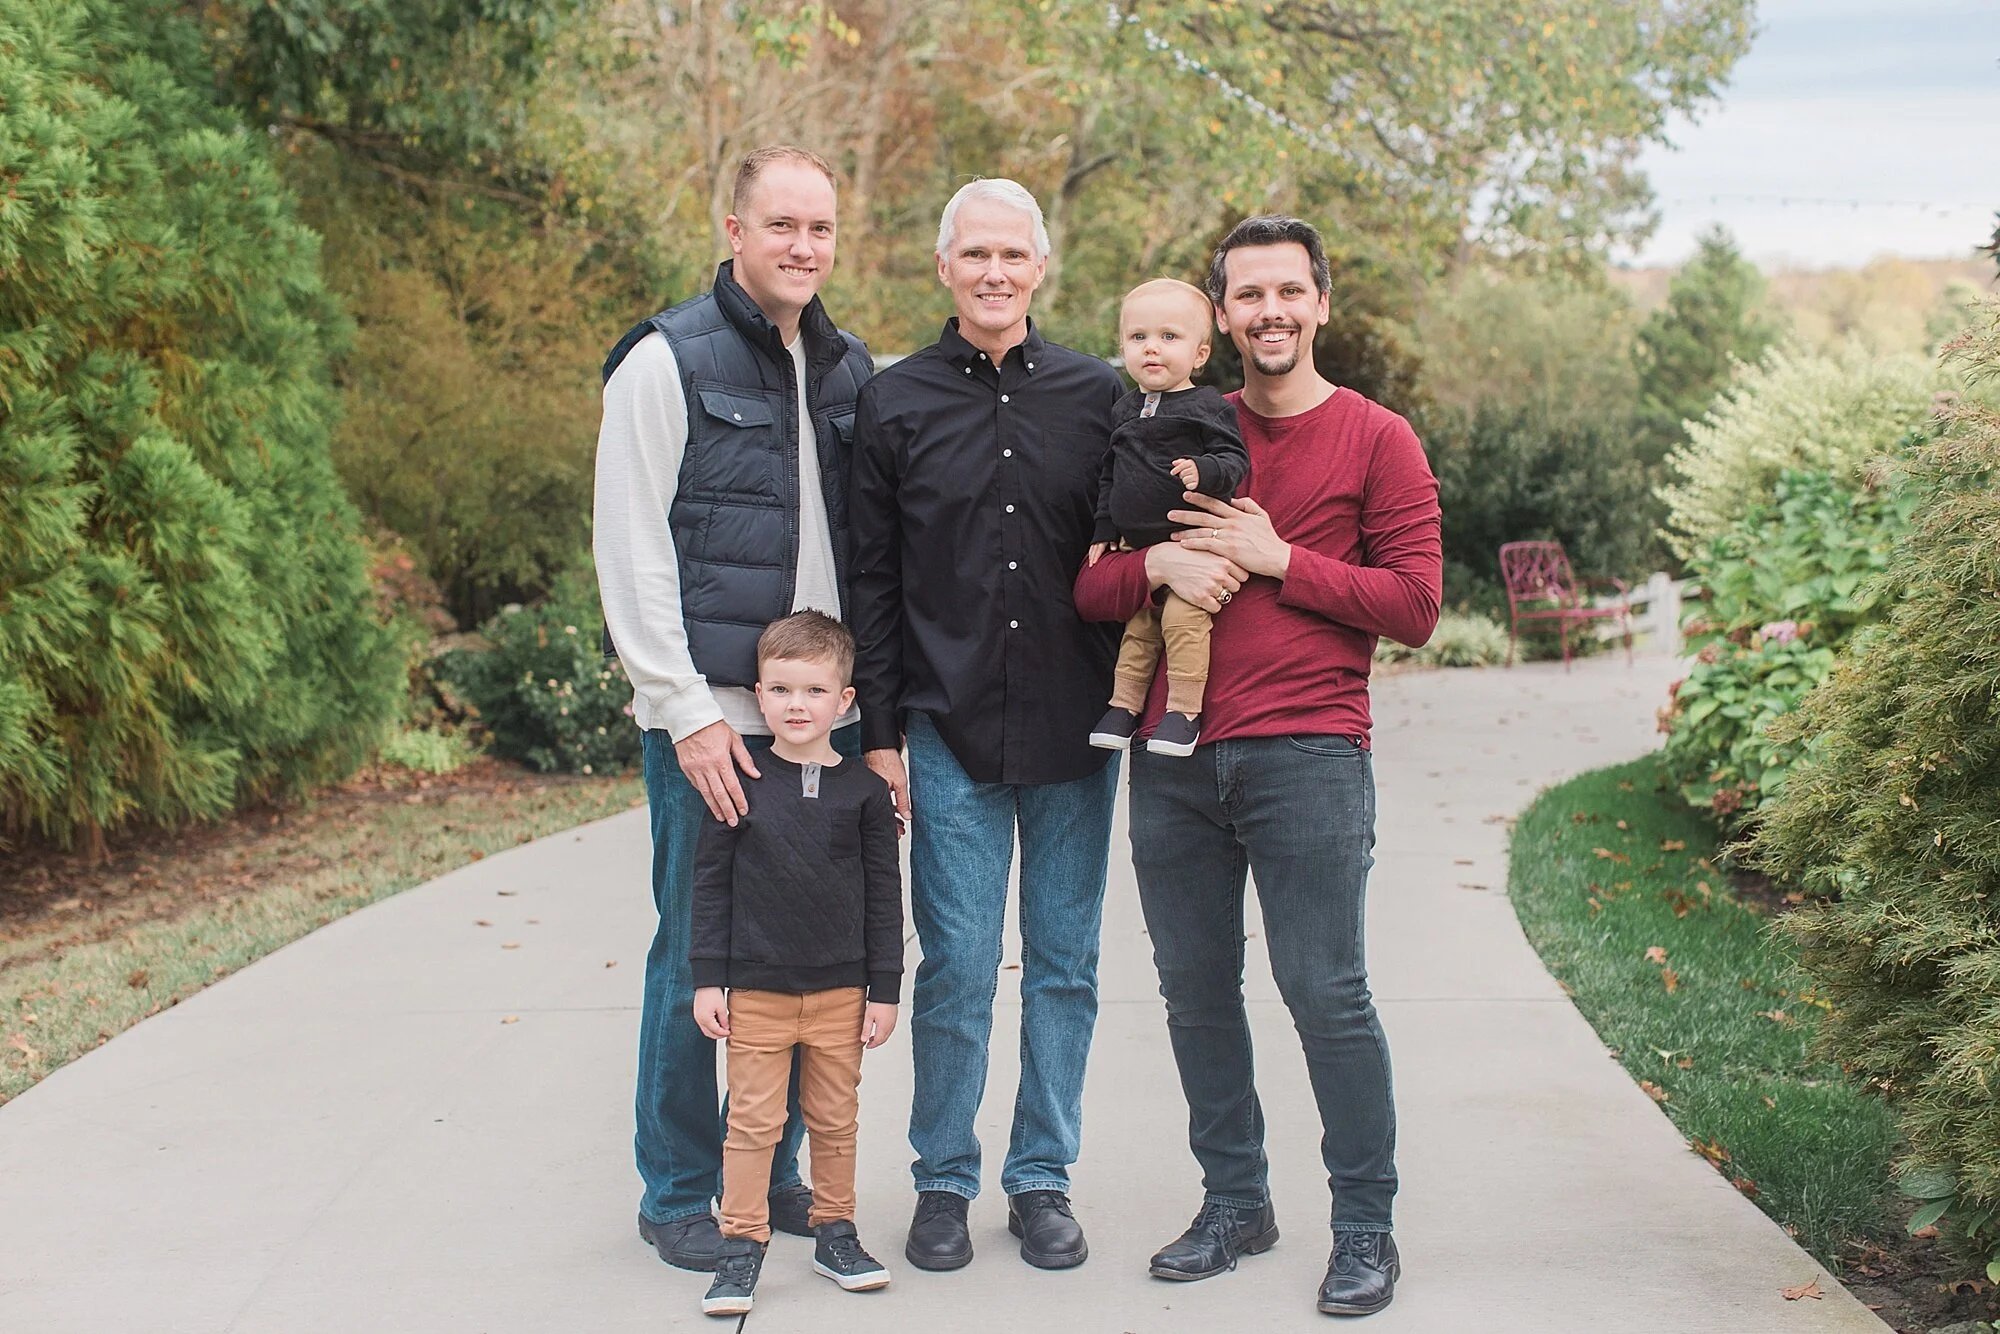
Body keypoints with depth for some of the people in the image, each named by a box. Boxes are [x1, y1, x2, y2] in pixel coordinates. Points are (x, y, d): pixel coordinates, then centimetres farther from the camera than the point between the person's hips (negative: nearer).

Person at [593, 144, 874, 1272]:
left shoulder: (851, 370, 12)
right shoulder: (668, 363, -5)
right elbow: (632, 554, -9)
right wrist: (689, 712, -14)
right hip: (712, 718, -5)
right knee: (699, 957, 1)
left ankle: (774, 1171, 25)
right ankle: (678, 1194, 15)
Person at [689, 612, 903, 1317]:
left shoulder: (864, 790, 0)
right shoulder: (740, 784, -2)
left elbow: (884, 894, 4)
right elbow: (711, 883, 1)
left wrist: (884, 989, 2)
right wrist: (707, 979, -2)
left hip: (840, 991, 1)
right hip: (755, 988, -1)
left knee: (834, 1120, 12)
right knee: (753, 1121, 0)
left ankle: (834, 1233, 27)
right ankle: (740, 1247, 9)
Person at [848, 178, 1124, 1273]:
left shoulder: (1099, 395, 6)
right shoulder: (895, 404, 4)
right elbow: (870, 582, 4)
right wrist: (879, 733, -1)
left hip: (1074, 734, 1)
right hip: (949, 737, -1)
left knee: (1065, 966, 7)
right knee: (956, 967, 0)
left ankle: (1042, 1179, 20)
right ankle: (942, 1181, 15)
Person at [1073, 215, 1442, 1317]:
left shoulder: (1376, 439, 4)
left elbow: (1413, 604, -4)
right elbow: (1088, 589, 12)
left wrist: (1275, 559, -9)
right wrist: (1159, 564, -9)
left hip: (1306, 758, -4)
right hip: (1175, 761, 4)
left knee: (1325, 995, -4)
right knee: (1196, 995, 9)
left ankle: (1365, 1227, 9)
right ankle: (1234, 1201, 24)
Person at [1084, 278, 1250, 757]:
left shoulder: (1208, 407, -8)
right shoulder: (1123, 411, 11)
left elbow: (1234, 458, -13)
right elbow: (1109, 476, 19)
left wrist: (1204, 472, -32)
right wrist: (1103, 530, 15)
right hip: (1136, 546, 6)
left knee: (1183, 618, -16)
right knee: (1137, 627, 13)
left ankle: (1183, 709, -7)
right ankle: (1124, 704, 23)